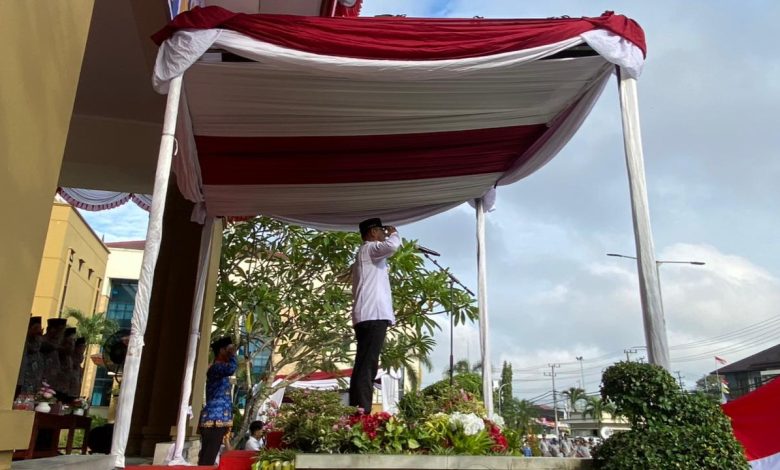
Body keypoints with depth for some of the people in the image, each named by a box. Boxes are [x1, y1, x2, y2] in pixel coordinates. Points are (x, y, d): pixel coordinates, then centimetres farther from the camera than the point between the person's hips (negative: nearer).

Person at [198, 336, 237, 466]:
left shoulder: (218, 368, 22)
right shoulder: (216, 367, -10)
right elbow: (231, 369, -32)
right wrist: (232, 354, -18)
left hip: (217, 420, 10)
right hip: (214, 421, -10)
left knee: (207, 459, 9)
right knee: (207, 460, -11)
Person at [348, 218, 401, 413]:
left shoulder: (368, 255, 29)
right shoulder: (369, 248, -1)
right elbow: (392, 245, -22)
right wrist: (393, 233, 0)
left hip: (369, 316, 10)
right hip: (373, 316, -10)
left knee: (364, 366, 6)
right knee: (366, 366, -15)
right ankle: (362, 414, -20)